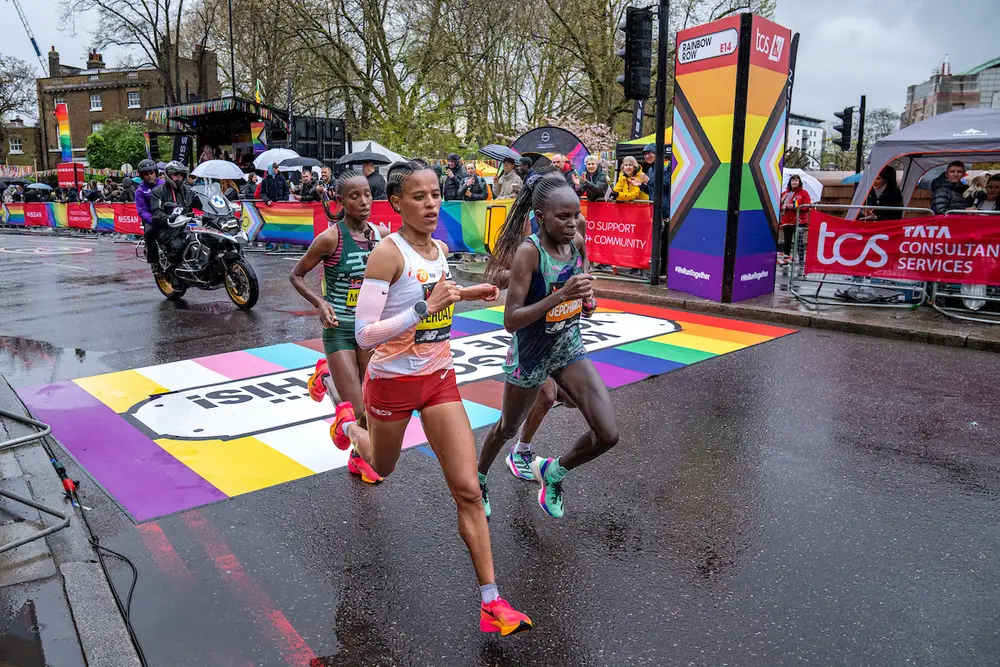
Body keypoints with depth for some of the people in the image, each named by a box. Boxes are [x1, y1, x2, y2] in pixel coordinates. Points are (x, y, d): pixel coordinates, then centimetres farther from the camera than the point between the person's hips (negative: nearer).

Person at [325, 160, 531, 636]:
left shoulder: (439, 249, 1)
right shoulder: (387, 253, -20)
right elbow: (365, 334, -24)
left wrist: (465, 294, 8)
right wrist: (426, 307, -31)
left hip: (439, 377, 4)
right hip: (393, 381, -4)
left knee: (467, 490, -2)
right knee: (382, 468, 24)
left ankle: (492, 601, 8)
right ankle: (347, 421, 59)